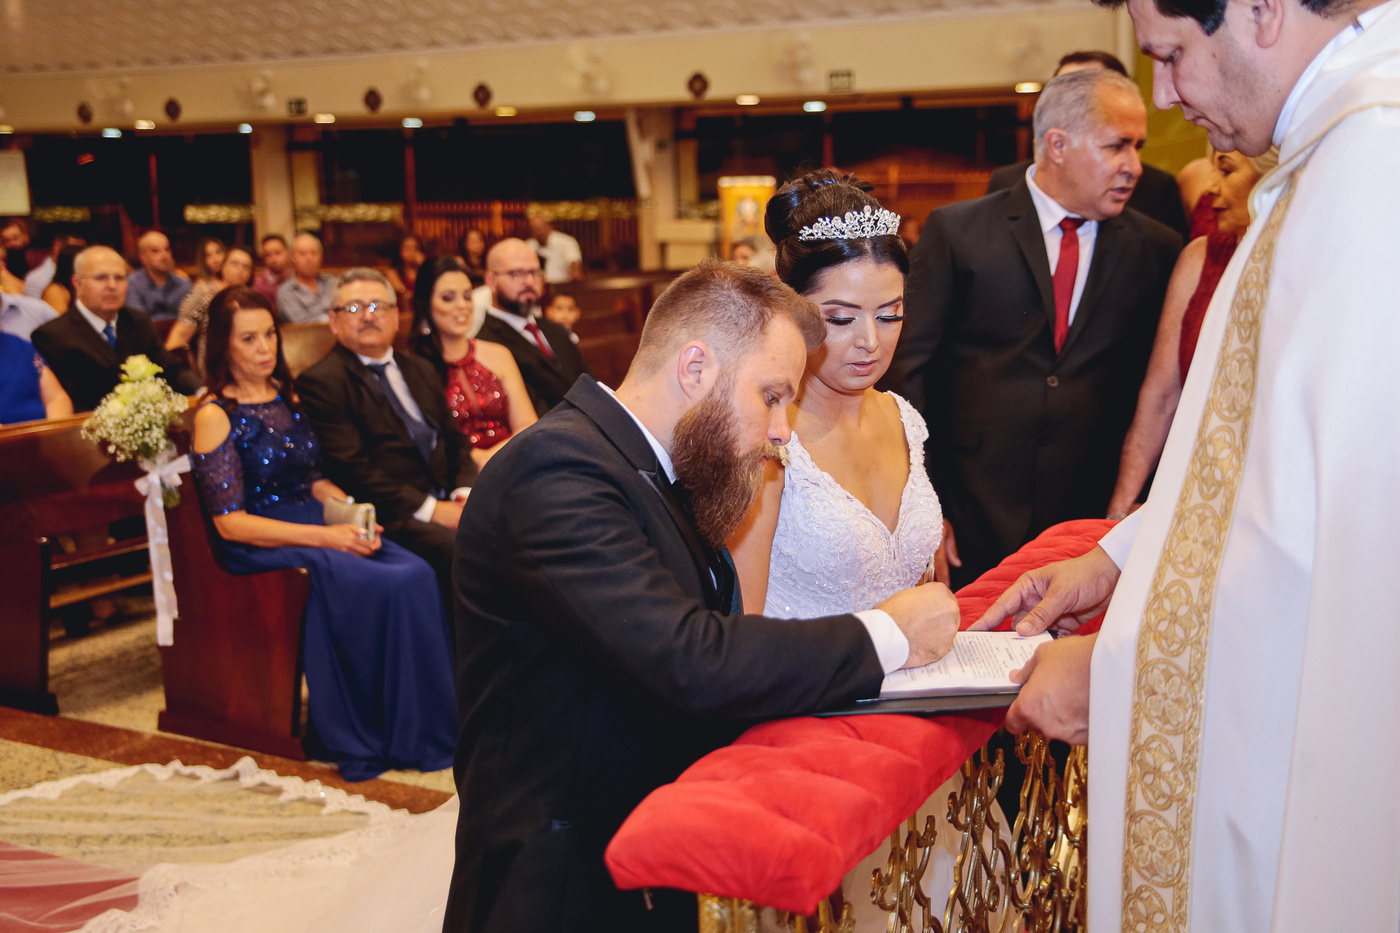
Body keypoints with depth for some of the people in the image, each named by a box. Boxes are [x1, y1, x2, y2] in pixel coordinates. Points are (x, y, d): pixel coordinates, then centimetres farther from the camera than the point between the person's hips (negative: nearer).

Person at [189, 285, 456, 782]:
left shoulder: (286, 397, 17)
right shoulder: (214, 416, -5)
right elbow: (231, 522, -11)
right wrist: (325, 537, -19)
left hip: (316, 528, 6)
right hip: (259, 548, -6)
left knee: (417, 573, -24)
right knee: (388, 586, -30)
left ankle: (428, 727, -20)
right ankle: (369, 738, -16)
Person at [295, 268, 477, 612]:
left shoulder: (420, 370, 23)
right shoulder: (320, 382, -1)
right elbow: (350, 469, -10)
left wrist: (465, 491, 0)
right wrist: (428, 509, -15)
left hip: (446, 502, 7)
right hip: (395, 516, -7)